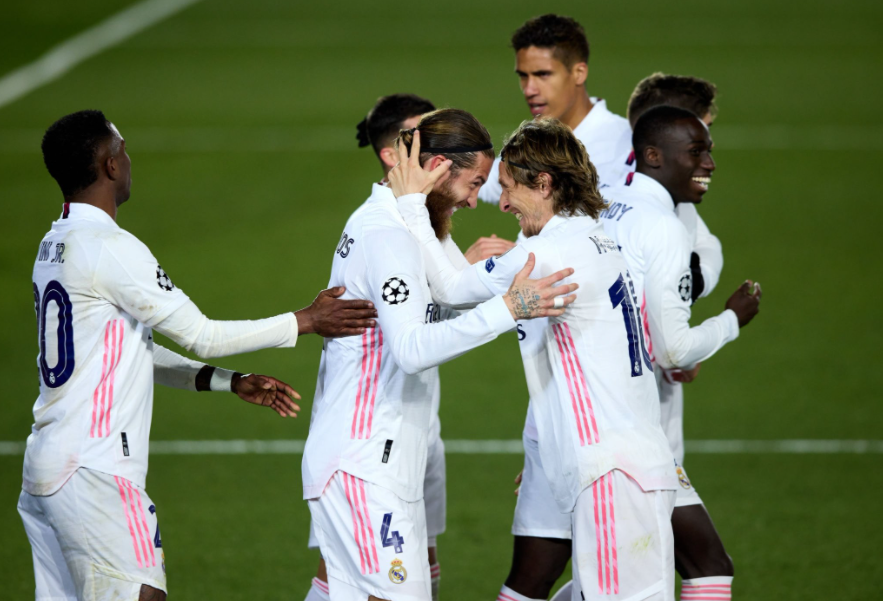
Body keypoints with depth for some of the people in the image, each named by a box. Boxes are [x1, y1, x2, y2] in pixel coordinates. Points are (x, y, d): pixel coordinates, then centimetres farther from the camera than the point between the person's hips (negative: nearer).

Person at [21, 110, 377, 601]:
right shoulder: (110, 248, -14)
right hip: (95, 476, -9)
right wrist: (307, 321, -2)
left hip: (42, 472, 9)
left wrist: (229, 382, 17)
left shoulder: (55, 246, 16)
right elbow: (201, 336, -10)